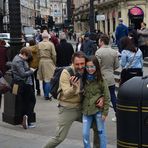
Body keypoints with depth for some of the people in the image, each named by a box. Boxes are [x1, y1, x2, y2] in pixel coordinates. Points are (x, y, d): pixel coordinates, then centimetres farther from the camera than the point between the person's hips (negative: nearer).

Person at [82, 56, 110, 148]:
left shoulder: (101, 80, -9)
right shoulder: (84, 79, 2)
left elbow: (107, 97, -7)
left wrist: (105, 112, -9)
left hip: (98, 110, -3)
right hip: (86, 110, 4)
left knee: (101, 133, 7)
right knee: (85, 134, 5)